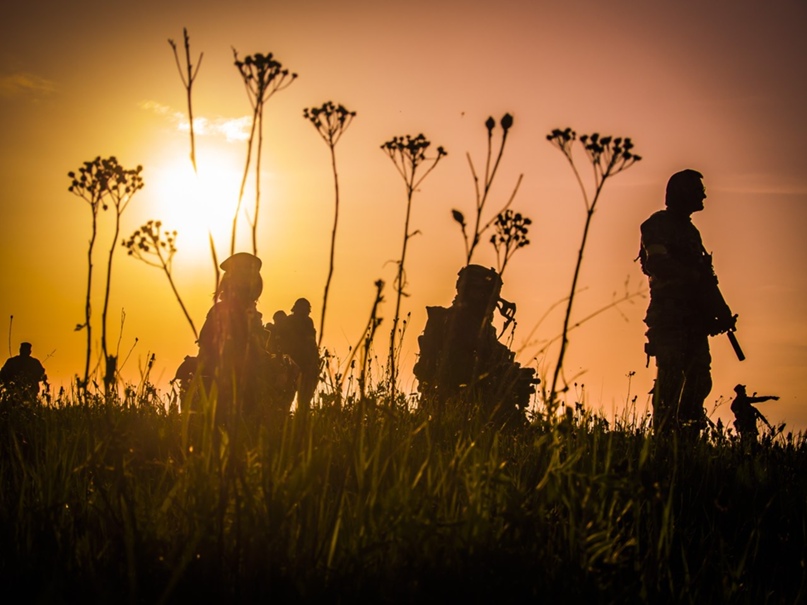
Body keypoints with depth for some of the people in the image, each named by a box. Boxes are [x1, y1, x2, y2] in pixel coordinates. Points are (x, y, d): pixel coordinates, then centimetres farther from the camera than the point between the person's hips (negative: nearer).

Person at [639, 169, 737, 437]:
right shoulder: (658, 225, 0)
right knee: (670, 379, -14)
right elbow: (657, 264, -16)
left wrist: (720, 311, 12)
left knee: (698, 381, 2)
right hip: (669, 316, -8)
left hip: (694, 317, 8)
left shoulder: (690, 230, 25)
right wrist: (695, 274, -18)